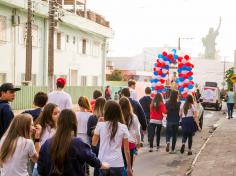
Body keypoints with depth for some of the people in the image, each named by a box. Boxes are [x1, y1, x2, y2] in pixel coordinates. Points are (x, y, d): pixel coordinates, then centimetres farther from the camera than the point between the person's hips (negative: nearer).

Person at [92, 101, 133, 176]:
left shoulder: (100, 125, -5)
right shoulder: (123, 127, -3)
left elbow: (94, 143, 9)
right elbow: (126, 150, 0)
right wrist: (129, 167, 9)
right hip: (117, 164, 0)